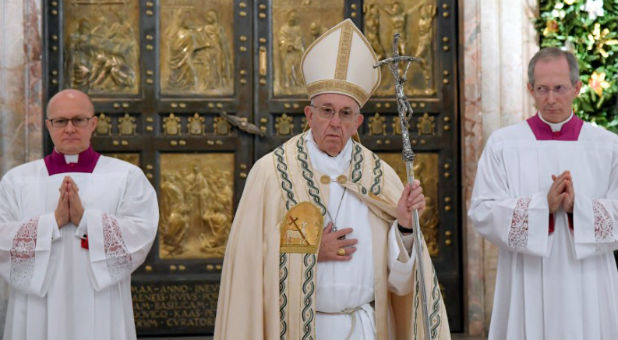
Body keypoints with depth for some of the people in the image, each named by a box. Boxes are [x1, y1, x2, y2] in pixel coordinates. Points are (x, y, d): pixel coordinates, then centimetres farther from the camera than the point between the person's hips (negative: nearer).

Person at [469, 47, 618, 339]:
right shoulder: (502, 144, 2)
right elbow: (482, 213, -6)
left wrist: (578, 206, -18)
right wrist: (543, 204, -18)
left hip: (587, 291, 1)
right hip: (526, 290, -1)